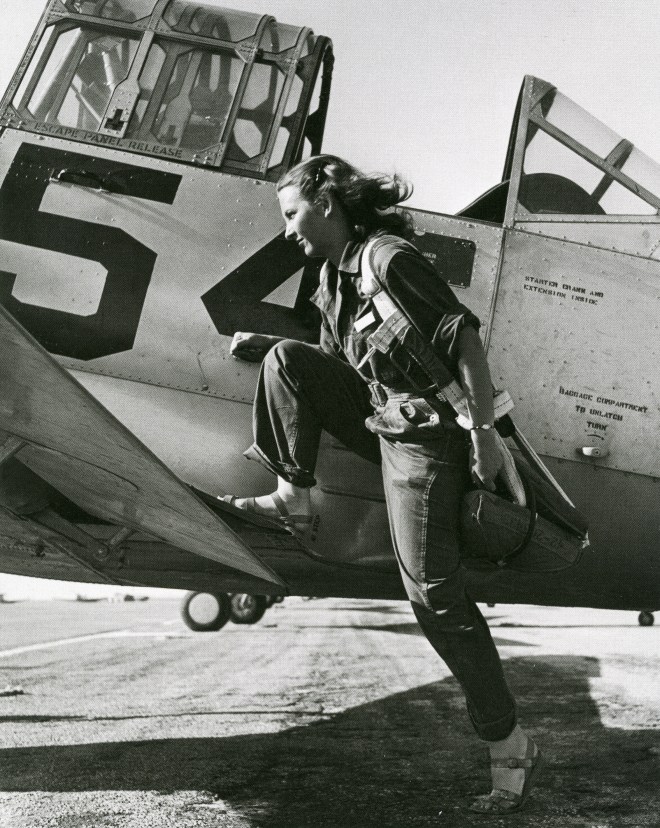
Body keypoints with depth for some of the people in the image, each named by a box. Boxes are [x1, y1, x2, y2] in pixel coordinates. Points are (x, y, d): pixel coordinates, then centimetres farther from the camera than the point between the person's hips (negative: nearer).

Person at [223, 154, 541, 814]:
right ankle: (293, 497, 9)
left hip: (422, 435, -9)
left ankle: (509, 744, 5)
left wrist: (484, 435, -23)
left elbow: (465, 338, -21)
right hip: (380, 422, 9)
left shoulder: (389, 258, -17)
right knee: (288, 360, 4)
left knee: (433, 591, -8)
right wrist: (262, 345, 12)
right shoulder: (333, 271, 12)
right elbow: (337, 358, 21)